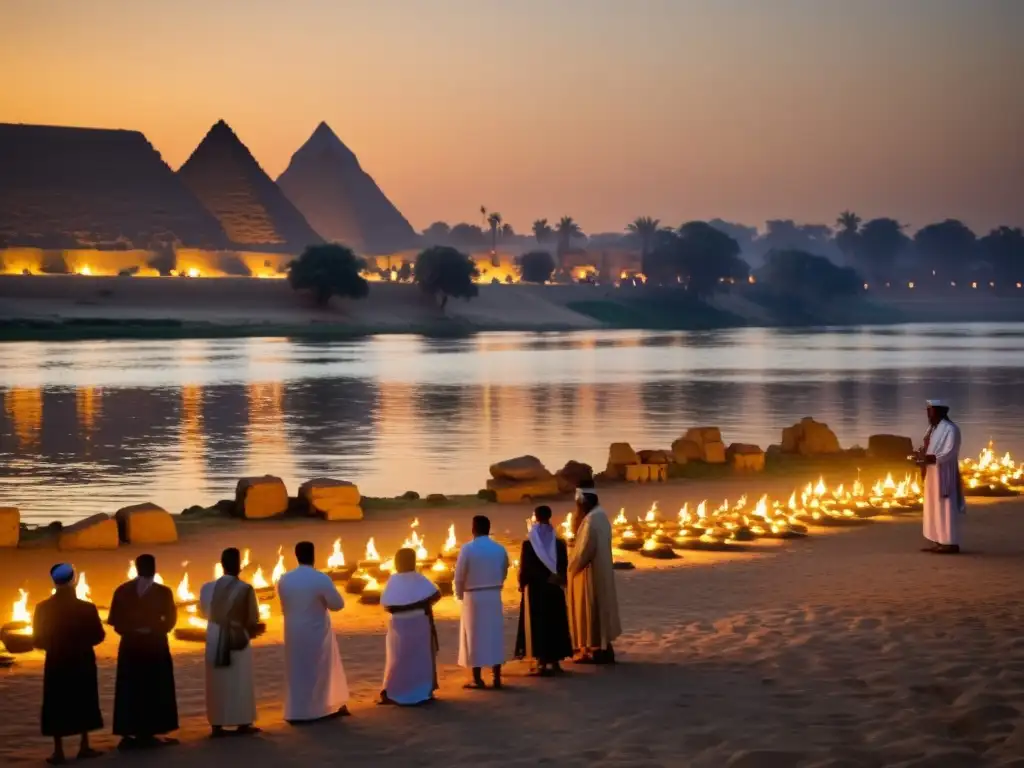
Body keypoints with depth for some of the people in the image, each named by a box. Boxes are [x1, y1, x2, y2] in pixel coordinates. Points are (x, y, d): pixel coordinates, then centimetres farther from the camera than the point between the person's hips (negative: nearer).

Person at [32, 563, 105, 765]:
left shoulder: (43, 608, -10)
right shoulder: (86, 608, -11)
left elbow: (38, 639, -5)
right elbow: (98, 635, -6)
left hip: (56, 663, 0)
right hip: (82, 663, 0)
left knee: (57, 706, 6)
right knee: (83, 704, 15)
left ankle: (59, 751, 3)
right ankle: (84, 747, 17)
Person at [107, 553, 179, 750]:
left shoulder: (122, 590, 0)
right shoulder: (163, 592, -6)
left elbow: (114, 620, -3)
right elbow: (170, 620, -6)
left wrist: (130, 631, 7)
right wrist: (152, 630, 5)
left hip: (130, 646, 2)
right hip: (155, 646, -2)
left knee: (130, 691, 7)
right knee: (153, 691, 6)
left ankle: (129, 734, 5)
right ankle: (146, 733, 3)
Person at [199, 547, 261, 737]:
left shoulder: (208, 587, -4)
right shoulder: (245, 589, -15)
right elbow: (253, 619, -7)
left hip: (215, 639, 3)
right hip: (237, 639, -3)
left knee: (217, 683, 10)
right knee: (240, 682, 7)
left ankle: (217, 725, 10)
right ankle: (242, 724, 11)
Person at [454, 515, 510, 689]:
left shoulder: (468, 549, -11)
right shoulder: (499, 549, 3)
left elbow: (459, 575, -8)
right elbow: (504, 572, 10)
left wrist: (460, 594, 8)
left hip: (473, 597, -4)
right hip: (494, 596, 4)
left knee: (475, 636, 2)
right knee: (495, 634, 8)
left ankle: (477, 679, 3)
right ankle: (497, 677, 9)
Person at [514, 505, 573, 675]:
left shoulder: (529, 543, -10)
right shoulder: (559, 543, 0)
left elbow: (524, 567, -9)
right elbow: (564, 566, 5)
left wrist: (521, 583, 7)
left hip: (535, 588, -3)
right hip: (554, 588, 3)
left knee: (537, 624, 1)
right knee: (555, 623, 10)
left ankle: (542, 662, -4)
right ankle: (555, 661, 11)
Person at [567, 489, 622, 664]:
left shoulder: (591, 520, -22)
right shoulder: (600, 515, 8)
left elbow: (584, 550, -22)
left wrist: (571, 568, -9)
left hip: (590, 572, -10)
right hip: (600, 570, 10)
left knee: (590, 609, -2)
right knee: (599, 607, 14)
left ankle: (595, 649, 3)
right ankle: (602, 647, 20)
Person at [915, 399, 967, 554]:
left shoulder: (950, 429, -14)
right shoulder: (932, 428, 14)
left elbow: (949, 453, -20)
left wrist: (928, 458, -27)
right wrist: (922, 455, -4)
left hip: (943, 475, -9)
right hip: (932, 475, 9)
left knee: (945, 507, -8)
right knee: (934, 508, 9)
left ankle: (951, 543, -5)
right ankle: (938, 541, 12)